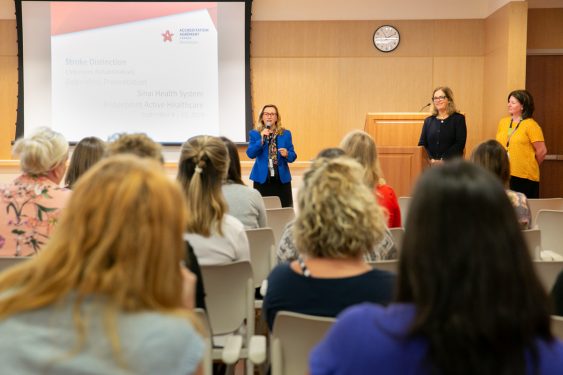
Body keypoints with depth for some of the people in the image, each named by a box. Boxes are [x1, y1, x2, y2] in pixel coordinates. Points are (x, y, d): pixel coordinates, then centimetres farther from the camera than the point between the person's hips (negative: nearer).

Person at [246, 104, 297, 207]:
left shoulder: (285, 134, 6)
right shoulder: (255, 133, 4)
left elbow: (293, 156, 7)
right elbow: (250, 154, -7)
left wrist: (286, 154, -16)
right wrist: (262, 139, -17)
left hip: (282, 178, 1)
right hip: (262, 178, -1)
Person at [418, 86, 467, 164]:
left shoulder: (458, 119, 4)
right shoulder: (428, 120, 15)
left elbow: (460, 144, -6)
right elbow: (422, 144, 9)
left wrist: (443, 160, -15)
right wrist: (430, 159, -10)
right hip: (431, 166, 3)